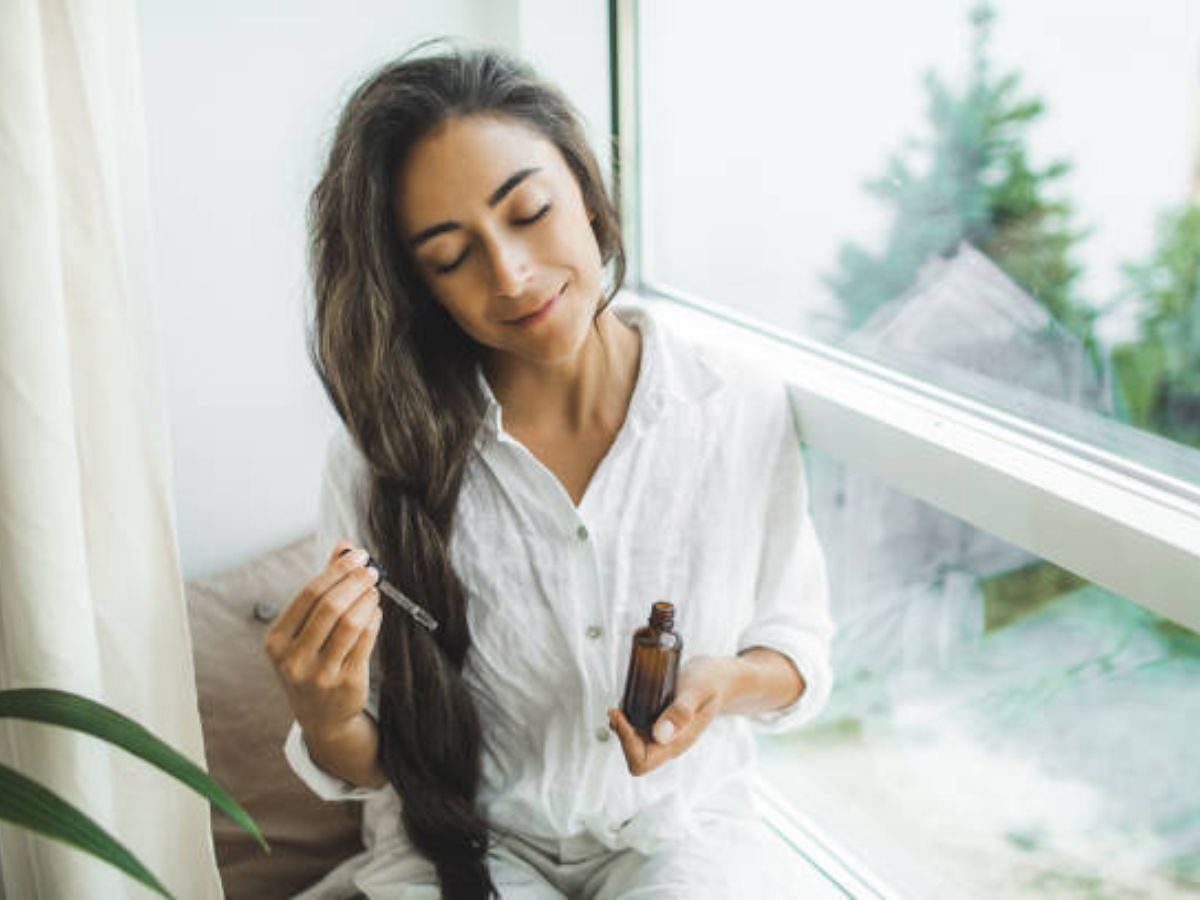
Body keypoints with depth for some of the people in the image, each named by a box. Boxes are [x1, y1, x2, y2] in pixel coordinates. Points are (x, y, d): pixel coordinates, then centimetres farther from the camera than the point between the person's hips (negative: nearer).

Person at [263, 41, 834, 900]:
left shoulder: (744, 410, -9)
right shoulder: (385, 451, -11)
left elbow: (801, 651, 5)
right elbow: (372, 766, -3)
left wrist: (725, 684, -17)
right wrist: (328, 721, -26)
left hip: (678, 828, 1)